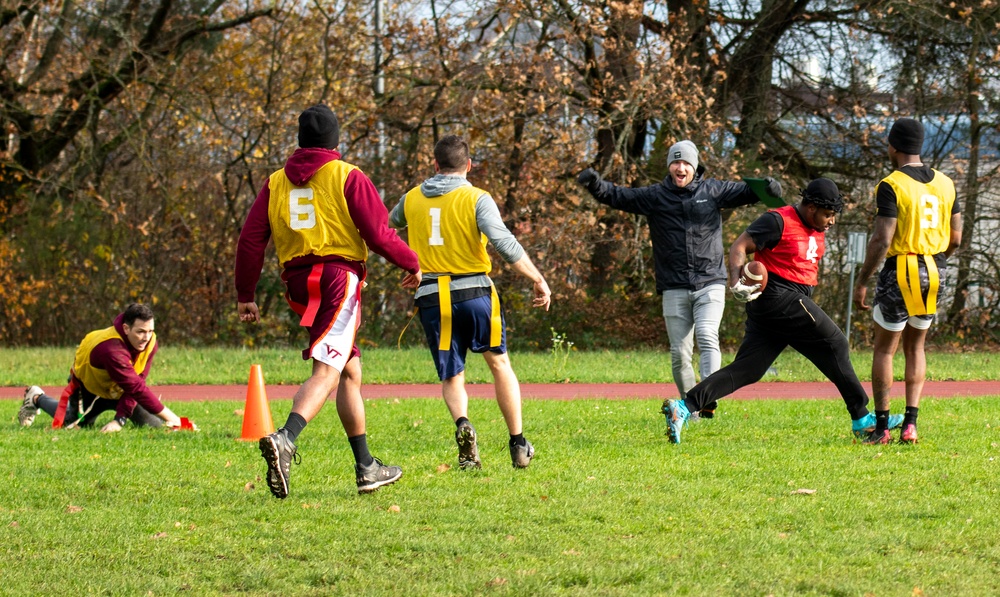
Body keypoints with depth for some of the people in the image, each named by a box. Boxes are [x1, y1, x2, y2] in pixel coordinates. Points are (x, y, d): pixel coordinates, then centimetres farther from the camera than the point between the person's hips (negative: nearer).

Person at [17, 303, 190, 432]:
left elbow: (134, 387, -25)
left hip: (117, 390, 5)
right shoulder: (111, 349, -45)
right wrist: (169, 416, -45)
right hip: (88, 386, -5)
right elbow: (136, 388, -46)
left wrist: (120, 419, -36)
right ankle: (37, 399, 32)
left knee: (153, 424, -4)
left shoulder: (149, 343, -24)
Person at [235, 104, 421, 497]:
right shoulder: (348, 177, 1)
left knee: (350, 371, 19)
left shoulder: (276, 183, 15)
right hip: (339, 276, -6)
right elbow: (378, 235, -5)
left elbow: (250, 240, 9)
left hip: (298, 282, 6)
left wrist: (245, 295, 13)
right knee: (326, 372, -17)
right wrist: (411, 264, 11)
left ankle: (366, 467, 23)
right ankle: (285, 440, -42)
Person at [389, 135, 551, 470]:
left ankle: (462, 424, -22)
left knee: (451, 379, 10)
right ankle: (518, 445, 17)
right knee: (499, 363, 17)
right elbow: (504, 243, -17)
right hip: (474, 291, -2)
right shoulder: (476, 199, -5)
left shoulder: (412, 200, 8)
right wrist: (538, 279, -12)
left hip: (430, 296, 2)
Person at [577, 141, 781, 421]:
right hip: (674, 290, 1)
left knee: (707, 337, -21)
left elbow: (745, 192, 2)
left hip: (710, 284, -1)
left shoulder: (713, 190, 6)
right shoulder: (655, 196, 5)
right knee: (680, 353, 1)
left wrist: (767, 187, -20)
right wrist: (596, 185, -20)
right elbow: (619, 196, -1)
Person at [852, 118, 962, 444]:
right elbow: (955, 238, 8)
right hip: (935, 274, 5)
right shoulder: (945, 184, 5)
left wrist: (861, 281, -11)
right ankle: (910, 423, 9)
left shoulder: (891, 185, -13)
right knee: (915, 347, 17)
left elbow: (882, 240, -18)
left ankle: (881, 427, 6)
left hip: (901, 273, -5)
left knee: (884, 349, 7)